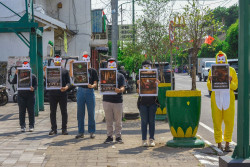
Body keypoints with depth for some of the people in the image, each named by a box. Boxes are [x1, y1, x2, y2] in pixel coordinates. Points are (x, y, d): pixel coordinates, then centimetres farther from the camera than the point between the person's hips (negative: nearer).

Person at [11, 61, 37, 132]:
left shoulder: (33, 76, 8)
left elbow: (36, 85, 2)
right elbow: (13, 82, -4)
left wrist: (33, 88, -20)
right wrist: (16, 74, -14)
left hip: (30, 96, 0)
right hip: (21, 96, 0)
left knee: (31, 112, 1)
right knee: (22, 112, 2)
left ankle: (31, 126, 9)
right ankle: (22, 126, 8)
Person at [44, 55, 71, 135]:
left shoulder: (65, 71, 10)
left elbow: (68, 82, 5)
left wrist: (66, 87, -16)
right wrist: (45, 72, -13)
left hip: (62, 93, -1)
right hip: (52, 93, 1)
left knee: (64, 112, 1)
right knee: (52, 112, 4)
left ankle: (64, 129, 8)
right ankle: (53, 129, 11)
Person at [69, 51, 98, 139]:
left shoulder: (93, 71, 4)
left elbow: (95, 83, -1)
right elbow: (72, 75, -6)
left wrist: (92, 86, -23)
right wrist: (70, 65, -10)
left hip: (89, 91, -2)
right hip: (80, 91, 2)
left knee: (91, 113, 2)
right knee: (80, 113, 5)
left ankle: (92, 132, 12)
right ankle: (81, 132, 13)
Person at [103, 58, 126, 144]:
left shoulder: (120, 76, 7)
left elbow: (123, 88, -2)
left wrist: (119, 90, -25)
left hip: (118, 100, -1)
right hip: (107, 100, 1)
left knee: (118, 120, 3)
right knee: (108, 120, 5)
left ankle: (118, 136, 13)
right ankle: (109, 136, 12)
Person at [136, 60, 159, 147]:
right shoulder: (139, 77, 5)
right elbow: (138, 91, 2)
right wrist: (138, 84, -17)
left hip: (152, 102, 1)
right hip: (143, 102, -1)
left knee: (152, 121, 3)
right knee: (144, 121, 1)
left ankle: (151, 139, 10)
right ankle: (144, 140, 7)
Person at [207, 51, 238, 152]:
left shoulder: (231, 70, 6)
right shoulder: (212, 71, 8)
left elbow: (235, 86, 4)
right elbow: (209, 88, 7)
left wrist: (230, 82, -15)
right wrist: (211, 81, -13)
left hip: (228, 98, 0)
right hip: (216, 98, 0)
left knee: (229, 122, -2)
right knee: (217, 122, 0)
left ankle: (227, 144, 7)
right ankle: (219, 144, 9)